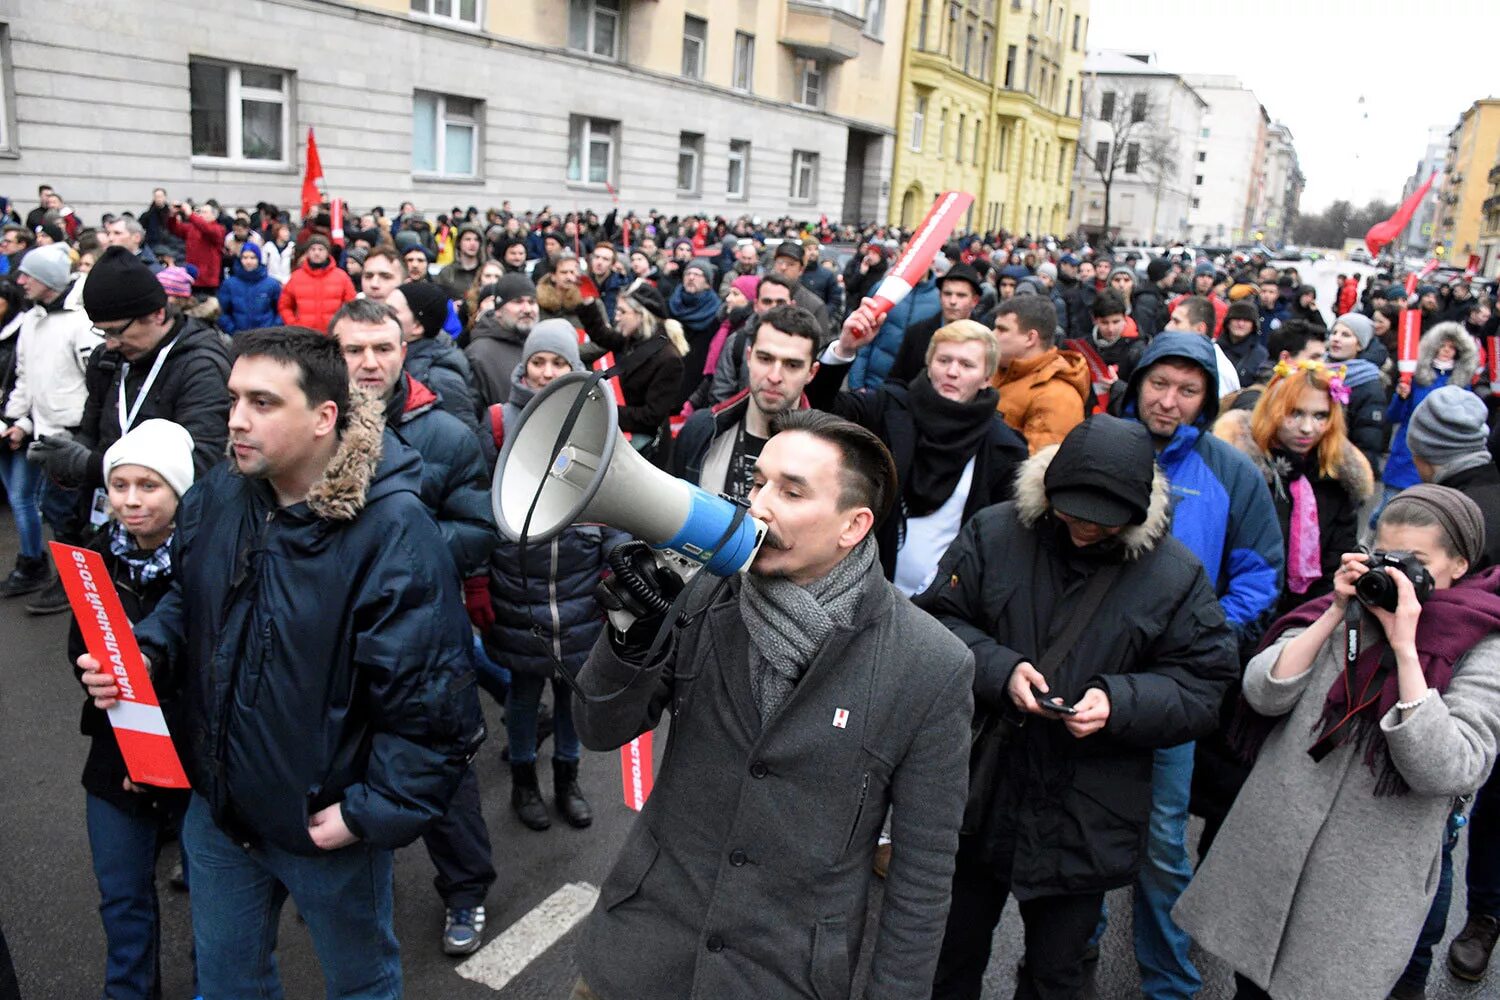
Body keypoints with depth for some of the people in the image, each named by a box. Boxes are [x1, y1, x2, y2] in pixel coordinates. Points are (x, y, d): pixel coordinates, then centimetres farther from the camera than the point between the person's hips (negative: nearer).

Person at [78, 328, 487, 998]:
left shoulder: (393, 531, -27)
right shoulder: (217, 495, -6)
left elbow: (430, 695, -25)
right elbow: (187, 599, 12)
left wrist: (372, 811, -22)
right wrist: (140, 651, -8)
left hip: (327, 822, -5)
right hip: (218, 805, 6)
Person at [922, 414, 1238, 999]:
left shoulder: (1176, 575, -7)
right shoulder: (993, 534, -7)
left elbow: (1202, 688, -5)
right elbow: (938, 619, -4)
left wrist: (1119, 701, -23)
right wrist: (1000, 670, -21)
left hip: (1086, 824, 0)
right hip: (974, 799, 1)